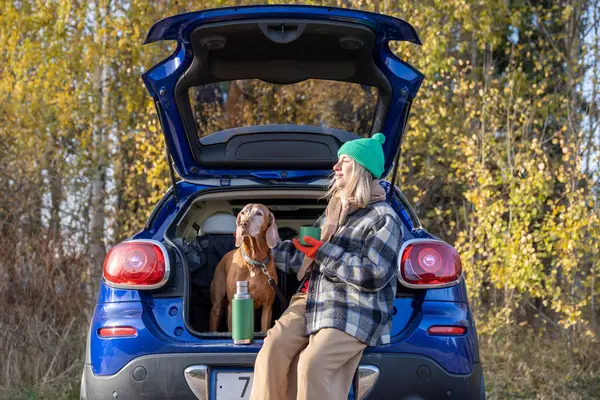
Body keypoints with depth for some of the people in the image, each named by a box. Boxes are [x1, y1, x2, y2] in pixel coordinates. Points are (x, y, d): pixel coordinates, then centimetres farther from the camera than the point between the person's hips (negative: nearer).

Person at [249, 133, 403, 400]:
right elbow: (305, 255, 28)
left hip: (355, 312, -7)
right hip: (313, 299, 7)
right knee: (275, 346, -20)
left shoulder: (383, 218, -3)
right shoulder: (334, 211, 23)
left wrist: (324, 253, -13)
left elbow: (374, 275, -15)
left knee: (312, 365, -28)